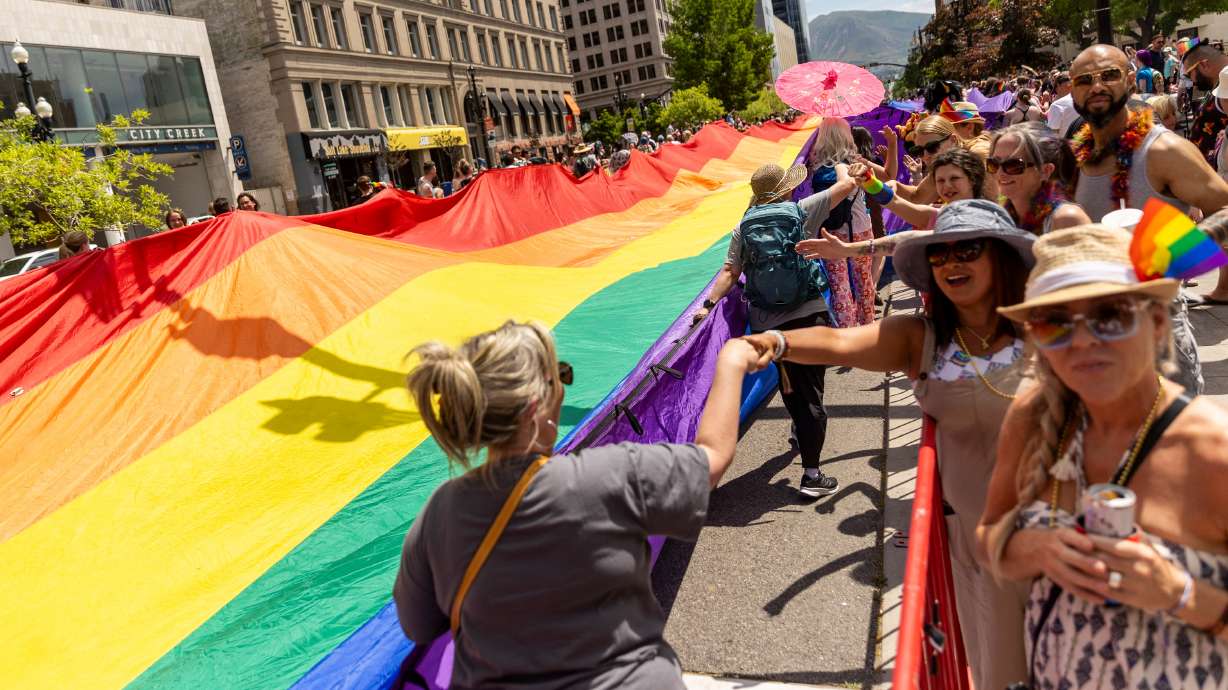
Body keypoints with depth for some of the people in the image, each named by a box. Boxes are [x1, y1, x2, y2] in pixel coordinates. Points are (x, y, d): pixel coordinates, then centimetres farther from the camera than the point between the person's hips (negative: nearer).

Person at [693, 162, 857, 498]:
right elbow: (846, 185, 6)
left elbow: (730, 272, -5)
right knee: (811, 393, -1)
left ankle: (801, 433, 46)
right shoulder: (801, 211, -2)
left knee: (792, 388, 24)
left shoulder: (743, 227, 4)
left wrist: (709, 303, -2)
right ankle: (811, 475, -3)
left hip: (767, 322, 3)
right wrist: (841, 167, 26)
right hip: (809, 315, -3)